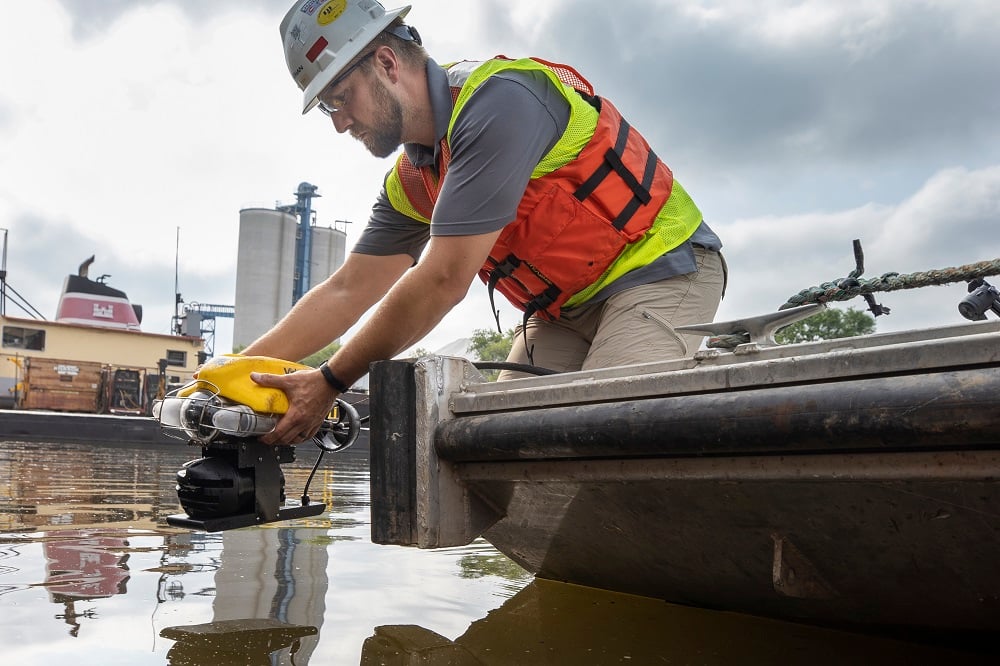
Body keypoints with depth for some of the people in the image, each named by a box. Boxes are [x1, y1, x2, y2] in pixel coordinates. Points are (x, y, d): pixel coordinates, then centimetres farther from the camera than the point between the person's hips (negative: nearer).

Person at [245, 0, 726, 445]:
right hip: (567, 309, 8)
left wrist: (331, 381, -19)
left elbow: (443, 281, -27)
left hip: (661, 269, -8)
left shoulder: (499, 99, -25)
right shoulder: (411, 183, 4)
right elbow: (346, 292, 7)